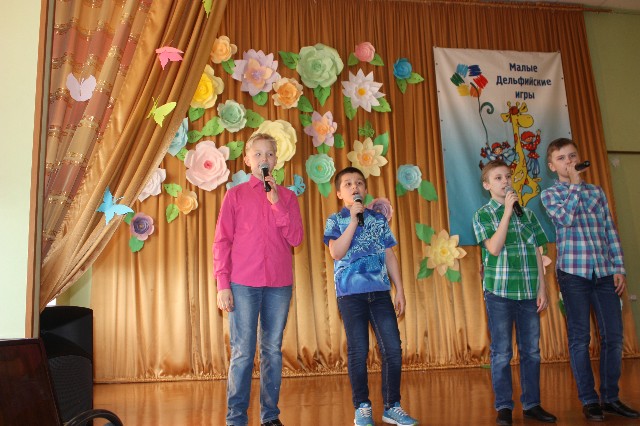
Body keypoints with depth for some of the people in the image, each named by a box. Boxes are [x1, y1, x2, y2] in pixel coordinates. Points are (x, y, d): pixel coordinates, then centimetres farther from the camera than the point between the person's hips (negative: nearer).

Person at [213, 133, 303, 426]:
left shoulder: (286, 196, 12)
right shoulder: (235, 194, 7)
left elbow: (296, 238, 0)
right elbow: (222, 242, 3)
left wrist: (276, 202, -8)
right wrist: (222, 284, -5)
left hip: (279, 284, 2)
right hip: (243, 284, -2)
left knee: (273, 350, 7)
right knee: (242, 353, -1)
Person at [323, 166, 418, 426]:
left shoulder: (379, 219, 13)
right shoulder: (336, 220, 4)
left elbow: (390, 256, 12)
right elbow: (337, 252, -13)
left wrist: (399, 290, 7)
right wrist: (354, 219, -14)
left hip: (380, 291, 3)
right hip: (351, 293, -3)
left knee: (393, 348, 0)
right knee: (358, 351, 2)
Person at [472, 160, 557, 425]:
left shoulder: (527, 213, 11)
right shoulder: (483, 215, 0)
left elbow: (536, 254, 12)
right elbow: (494, 248, -15)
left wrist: (542, 288, 7)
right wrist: (507, 212, -16)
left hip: (529, 292, 4)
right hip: (499, 291, -4)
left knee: (531, 351, 10)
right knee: (502, 353, 2)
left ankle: (531, 404, 22)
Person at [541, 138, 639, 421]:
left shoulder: (597, 191, 15)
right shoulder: (550, 194, 4)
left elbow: (611, 231, 13)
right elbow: (565, 218, -16)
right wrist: (575, 184, -7)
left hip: (604, 272, 4)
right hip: (573, 272, -3)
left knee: (614, 336, 4)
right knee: (580, 337, 1)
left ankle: (610, 397, 18)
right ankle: (589, 400, 12)